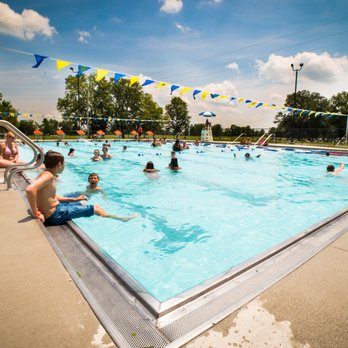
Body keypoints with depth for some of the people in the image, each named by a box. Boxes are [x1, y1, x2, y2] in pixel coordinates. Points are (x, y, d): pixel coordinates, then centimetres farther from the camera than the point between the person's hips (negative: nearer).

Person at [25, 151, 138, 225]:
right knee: (96, 208, 3)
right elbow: (30, 189, -39)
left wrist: (74, 199, 15)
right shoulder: (48, 175, -22)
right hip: (56, 215, -10)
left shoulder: (46, 175, 7)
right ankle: (121, 218, 24)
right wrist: (36, 213, -30)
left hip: (56, 208, 10)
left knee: (82, 203, 29)